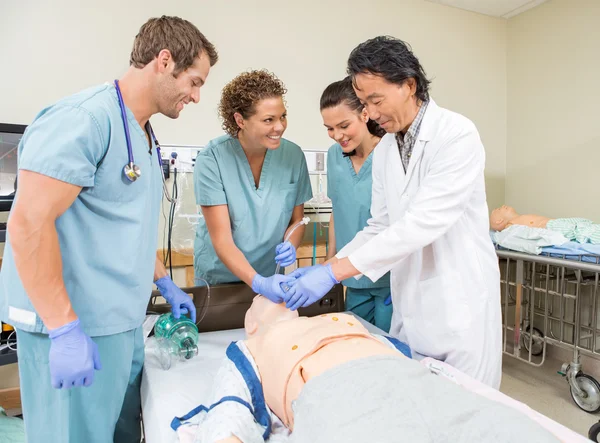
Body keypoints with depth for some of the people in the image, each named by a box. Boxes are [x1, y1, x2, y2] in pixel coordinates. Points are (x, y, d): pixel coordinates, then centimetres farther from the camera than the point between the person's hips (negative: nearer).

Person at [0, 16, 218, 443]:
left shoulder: (144, 136, 12)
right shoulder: (84, 118, -16)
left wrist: (166, 284, 20)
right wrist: (65, 329, -22)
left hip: (123, 322, 8)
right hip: (75, 326, -8)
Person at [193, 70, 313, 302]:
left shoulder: (293, 155, -11)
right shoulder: (212, 159, -20)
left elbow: (297, 220, 0)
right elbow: (221, 239, -22)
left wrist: (290, 246, -20)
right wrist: (259, 283, -34)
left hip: (271, 275, 3)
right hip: (219, 277, -2)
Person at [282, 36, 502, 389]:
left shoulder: (457, 134, -16)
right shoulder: (384, 150, 6)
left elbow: (423, 222, -26)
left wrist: (335, 271, -27)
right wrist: (326, 268, -3)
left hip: (460, 304, -6)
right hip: (409, 305, 6)